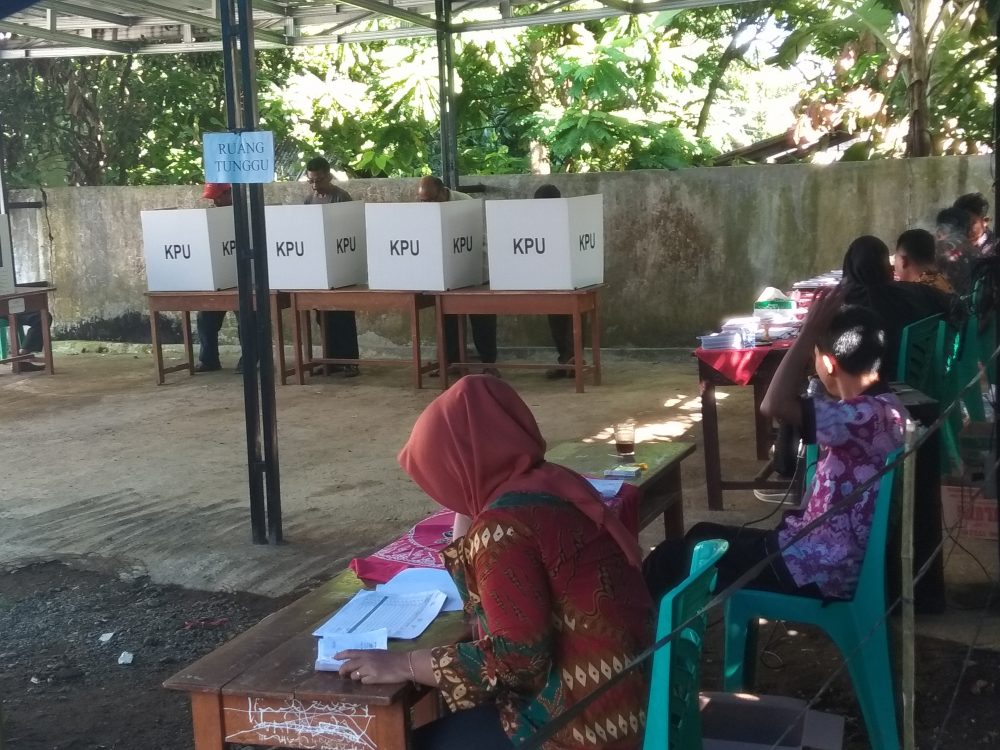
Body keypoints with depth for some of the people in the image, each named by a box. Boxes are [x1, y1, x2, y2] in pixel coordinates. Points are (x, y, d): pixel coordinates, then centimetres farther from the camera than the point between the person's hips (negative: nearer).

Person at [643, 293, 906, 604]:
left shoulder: (868, 415, -24)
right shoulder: (880, 407, 7)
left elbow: (775, 405, -33)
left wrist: (809, 331, -27)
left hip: (821, 570, -11)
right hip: (830, 555, 11)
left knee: (676, 559, 1)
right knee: (704, 537, 23)